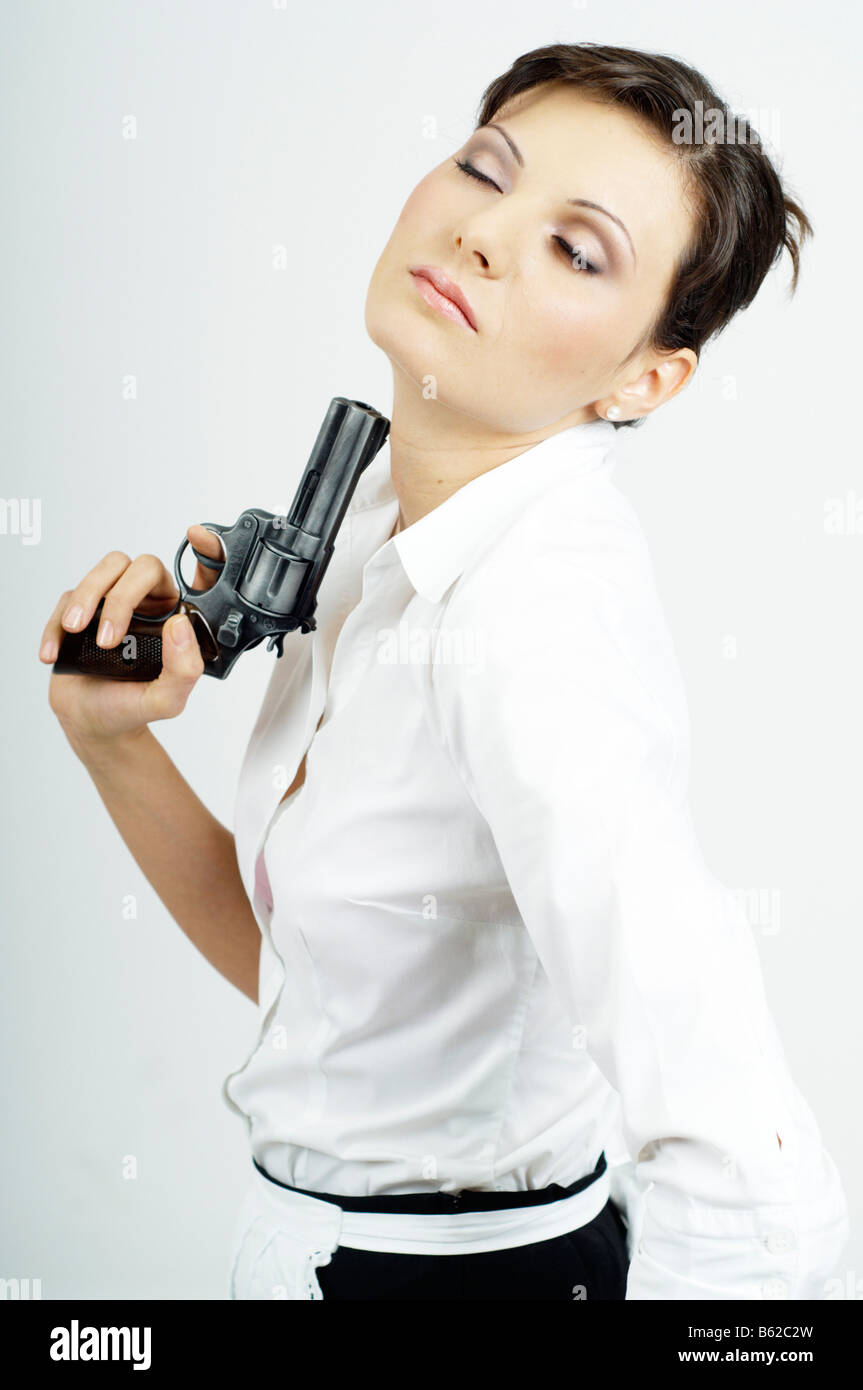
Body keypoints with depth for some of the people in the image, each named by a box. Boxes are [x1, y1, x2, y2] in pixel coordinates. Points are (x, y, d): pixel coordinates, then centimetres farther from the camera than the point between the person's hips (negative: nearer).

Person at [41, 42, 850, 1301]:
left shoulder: (544, 608, -29)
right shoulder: (381, 517, -3)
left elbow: (759, 1207, -38)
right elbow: (287, 962, 3)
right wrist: (114, 734, -9)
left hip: (471, 1261, -7)